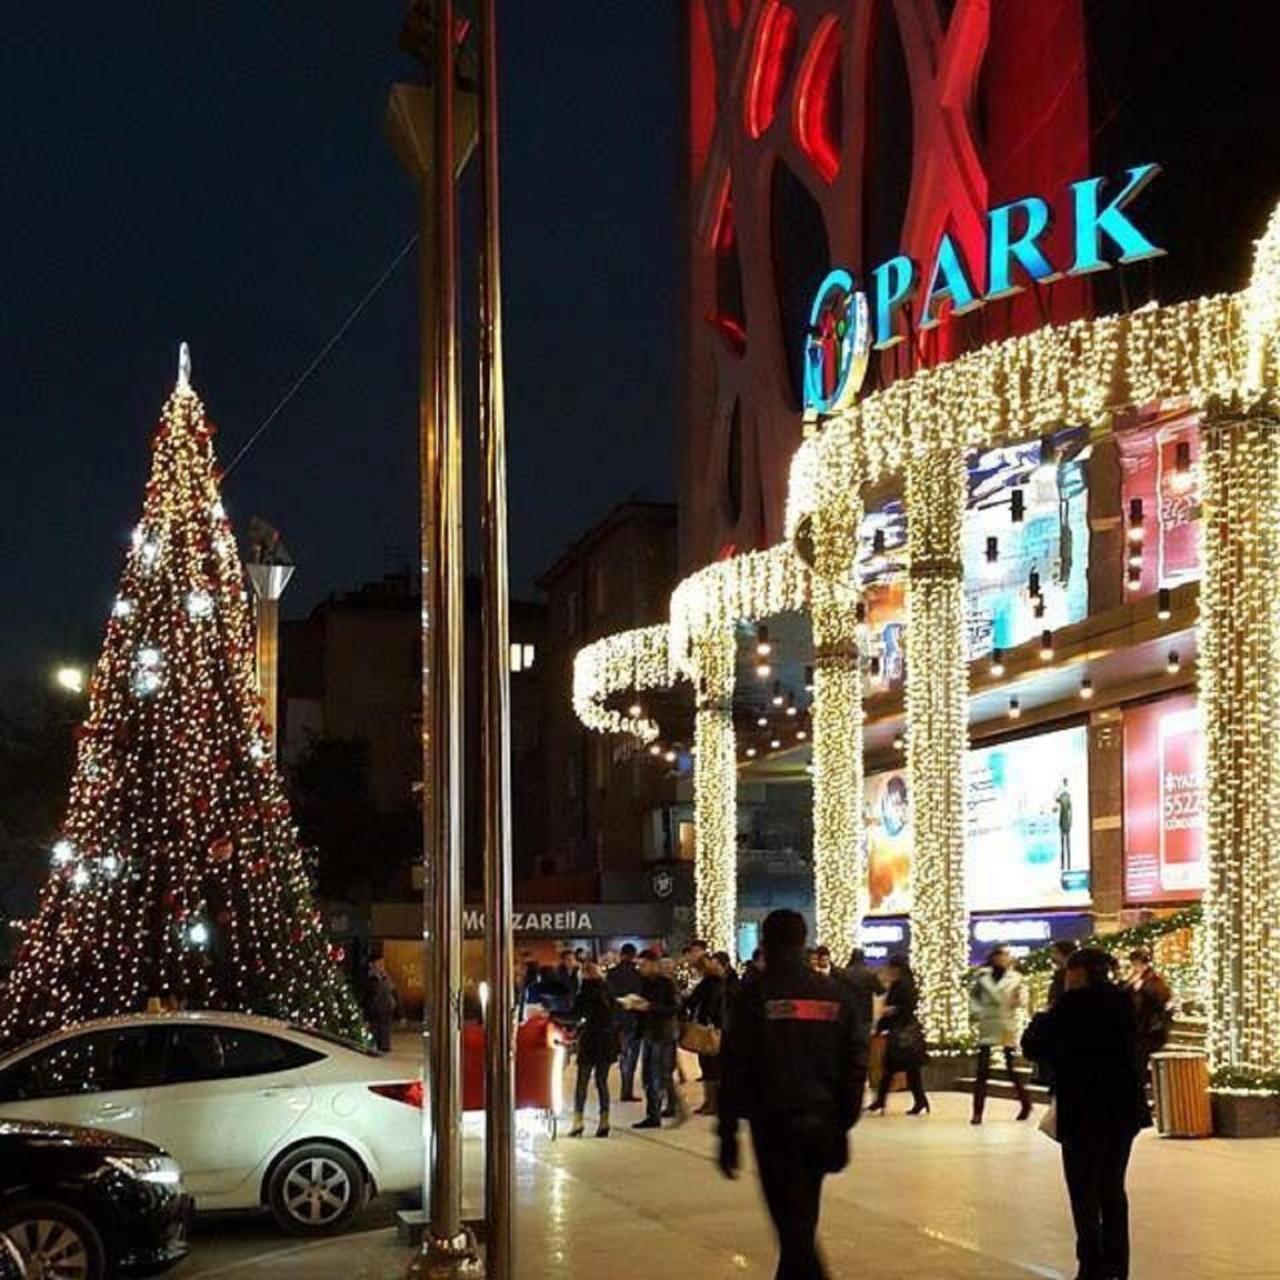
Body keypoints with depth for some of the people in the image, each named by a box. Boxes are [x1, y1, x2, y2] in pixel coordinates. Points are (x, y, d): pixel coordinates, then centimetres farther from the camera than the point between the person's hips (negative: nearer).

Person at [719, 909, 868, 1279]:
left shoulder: (755, 994, -5)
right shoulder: (836, 995, 7)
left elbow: (735, 1068, -8)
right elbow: (855, 1065, 7)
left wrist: (727, 1131, -4)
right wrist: (843, 1126, 13)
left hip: (775, 1123, -5)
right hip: (822, 1123, 5)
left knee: (793, 1226, -6)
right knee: (802, 1223, 19)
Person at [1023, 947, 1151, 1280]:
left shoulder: (1074, 1003, -14)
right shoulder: (1124, 1000, 6)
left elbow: (1033, 1048, -12)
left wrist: (1041, 1020, 7)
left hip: (1086, 1112, -7)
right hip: (1124, 1107, 7)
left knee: (1085, 1194, 0)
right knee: (1113, 1189, 16)